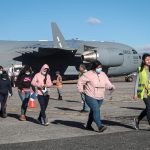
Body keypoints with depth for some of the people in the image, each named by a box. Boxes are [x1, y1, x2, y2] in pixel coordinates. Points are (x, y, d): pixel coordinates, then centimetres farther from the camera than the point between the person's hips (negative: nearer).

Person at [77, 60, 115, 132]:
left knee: (93, 111, 15)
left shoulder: (103, 74, 8)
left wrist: (111, 87, -13)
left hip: (100, 98, 6)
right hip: (90, 97, -6)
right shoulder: (89, 74, -10)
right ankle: (100, 126, -22)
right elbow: (80, 81, -4)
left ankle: (88, 125, 29)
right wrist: (81, 90, -7)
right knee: (96, 110, -19)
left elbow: (107, 84, 7)